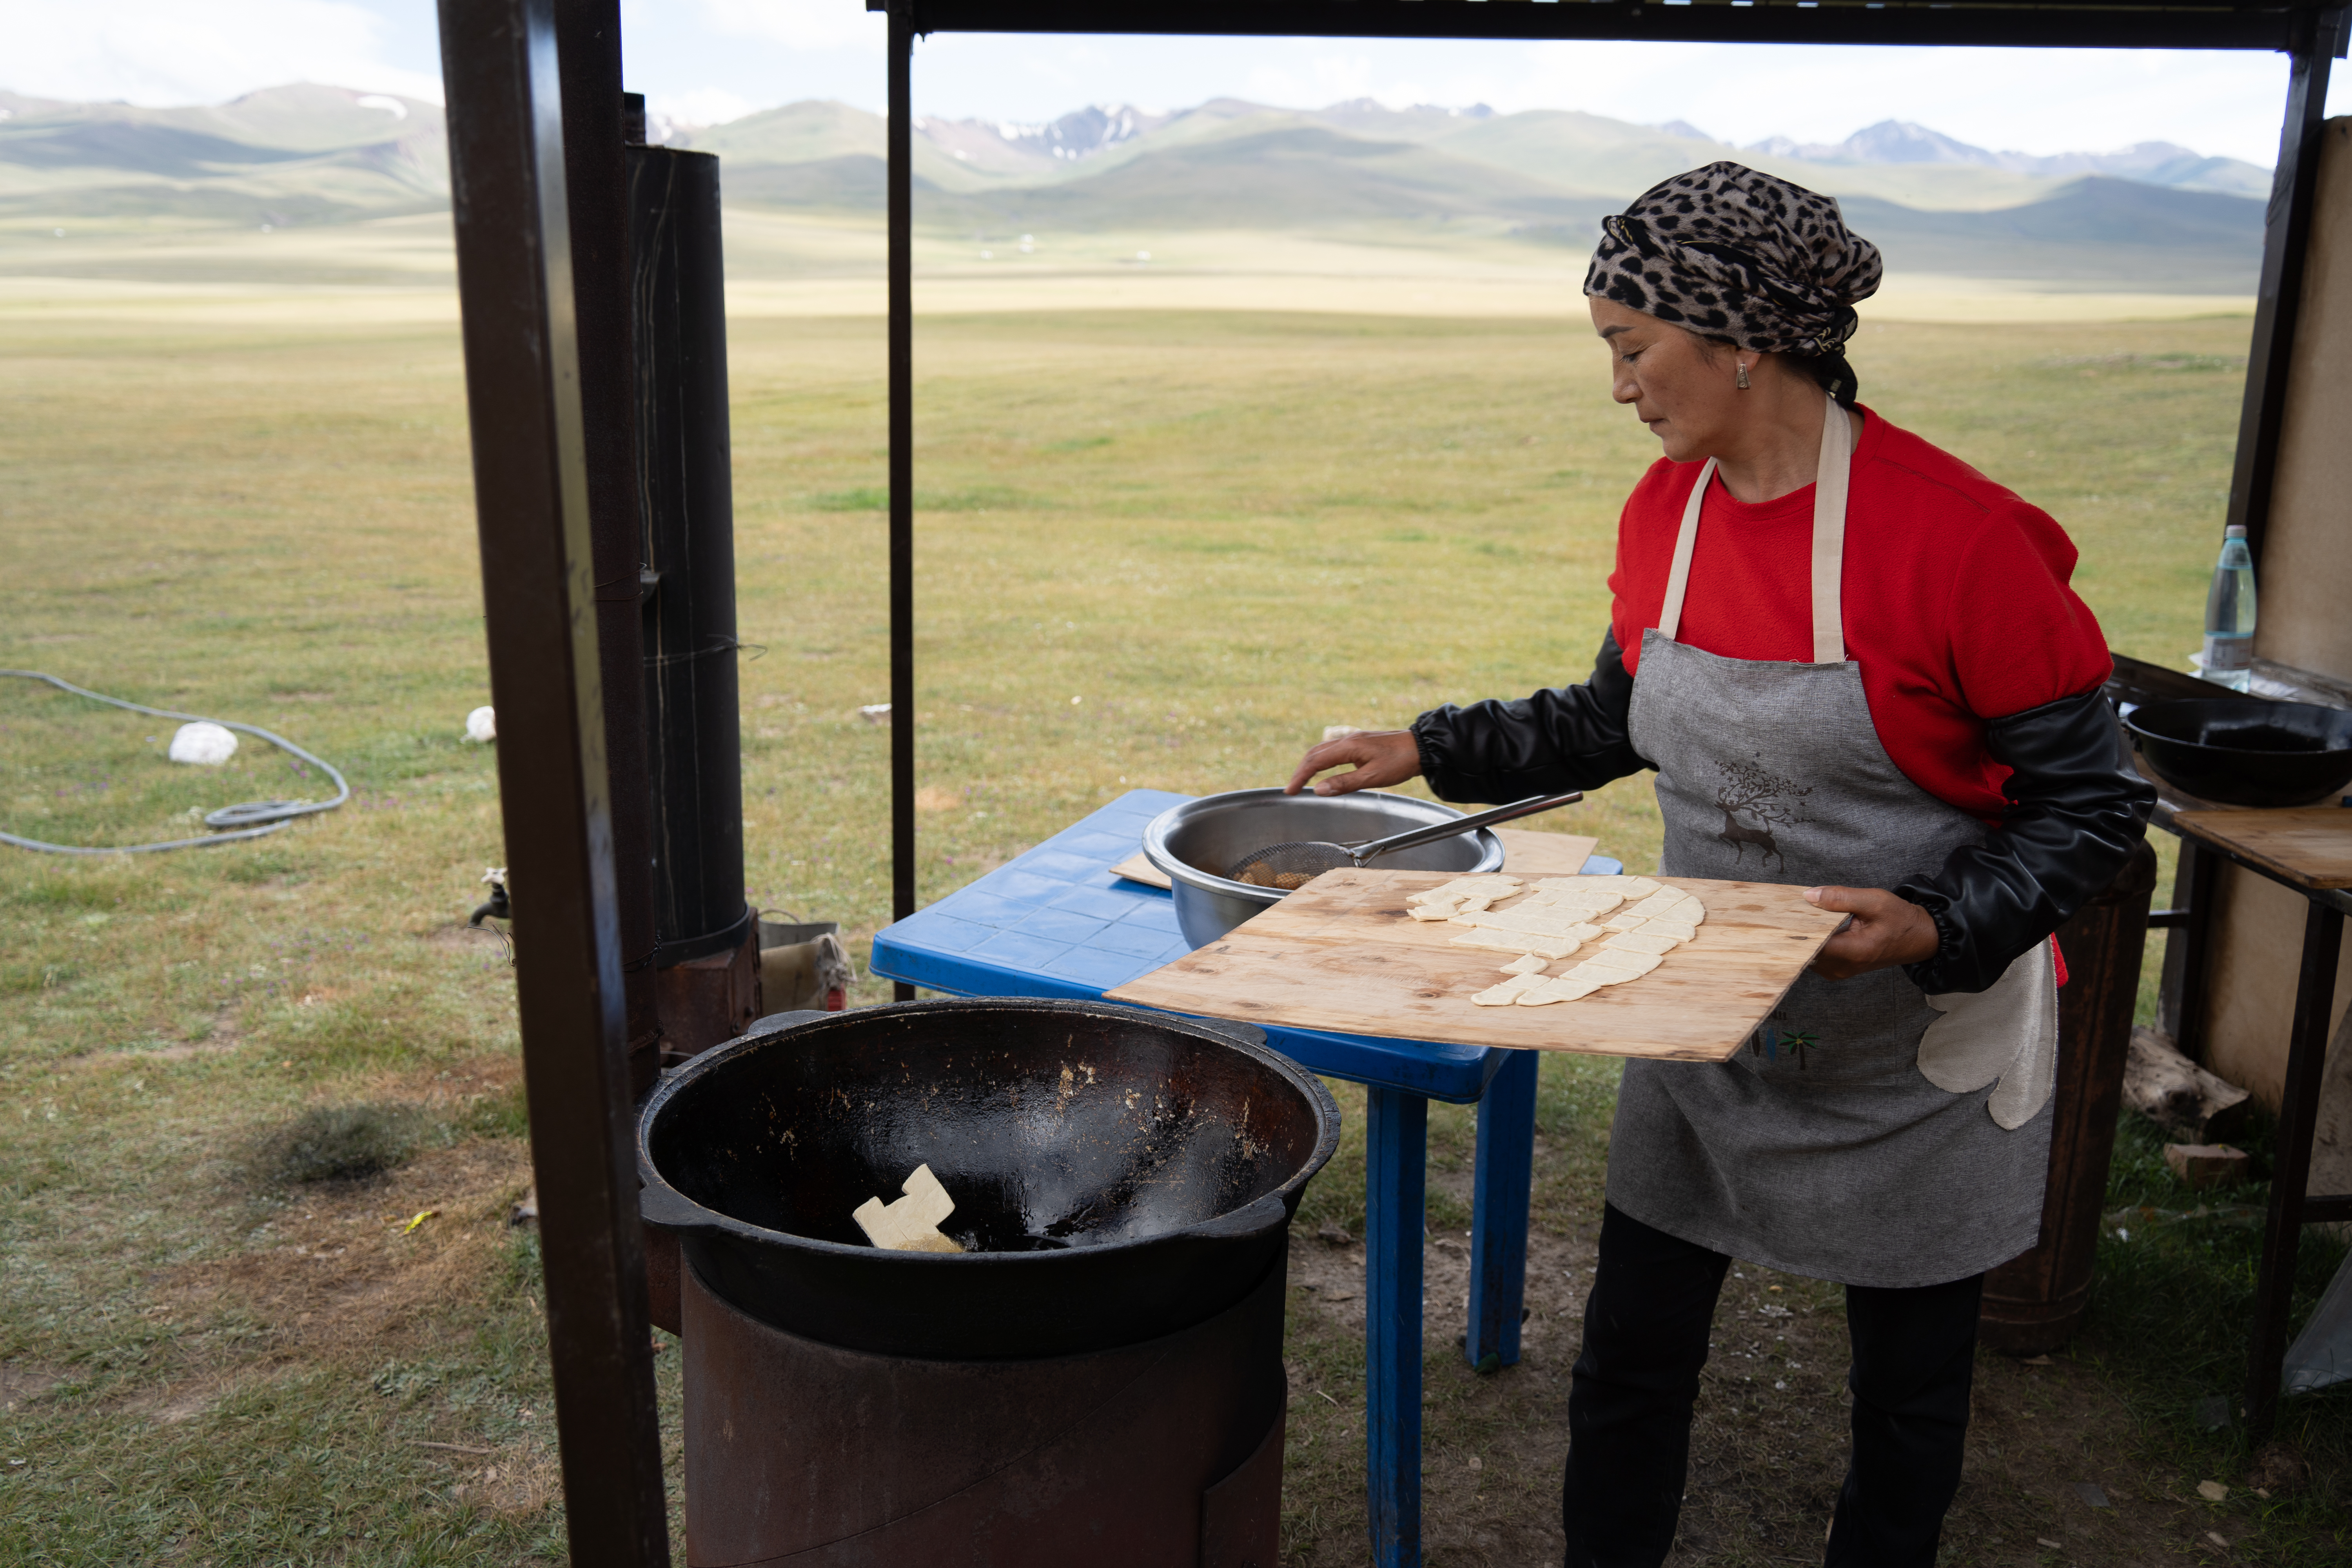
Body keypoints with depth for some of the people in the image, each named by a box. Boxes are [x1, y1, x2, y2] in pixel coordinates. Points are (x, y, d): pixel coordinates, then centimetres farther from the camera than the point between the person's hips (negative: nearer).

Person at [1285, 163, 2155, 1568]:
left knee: (1910, 1387, 15)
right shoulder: (1666, 509, -2)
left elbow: (2094, 806, -15)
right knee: (1630, 1358, 12)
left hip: (1919, 1044, -4)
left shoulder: (1958, 535, -22)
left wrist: (1938, 929, -29)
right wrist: (1433, 750, 8)